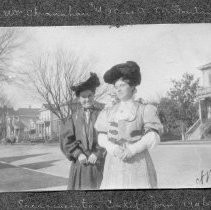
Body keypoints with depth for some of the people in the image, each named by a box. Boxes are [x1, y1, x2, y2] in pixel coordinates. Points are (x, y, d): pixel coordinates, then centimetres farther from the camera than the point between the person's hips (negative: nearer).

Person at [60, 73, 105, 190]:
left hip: (100, 163, -2)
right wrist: (78, 154, -8)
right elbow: (66, 139, 5)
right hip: (80, 163, 2)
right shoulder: (75, 116, 7)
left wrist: (98, 154, -13)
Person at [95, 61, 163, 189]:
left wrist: (132, 150, -19)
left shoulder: (145, 110, 5)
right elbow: (102, 137, 10)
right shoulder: (109, 113, 15)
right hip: (115, 163, 3)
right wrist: (112, 148, -12)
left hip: (137, 161, -2)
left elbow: (152, 137, -5)